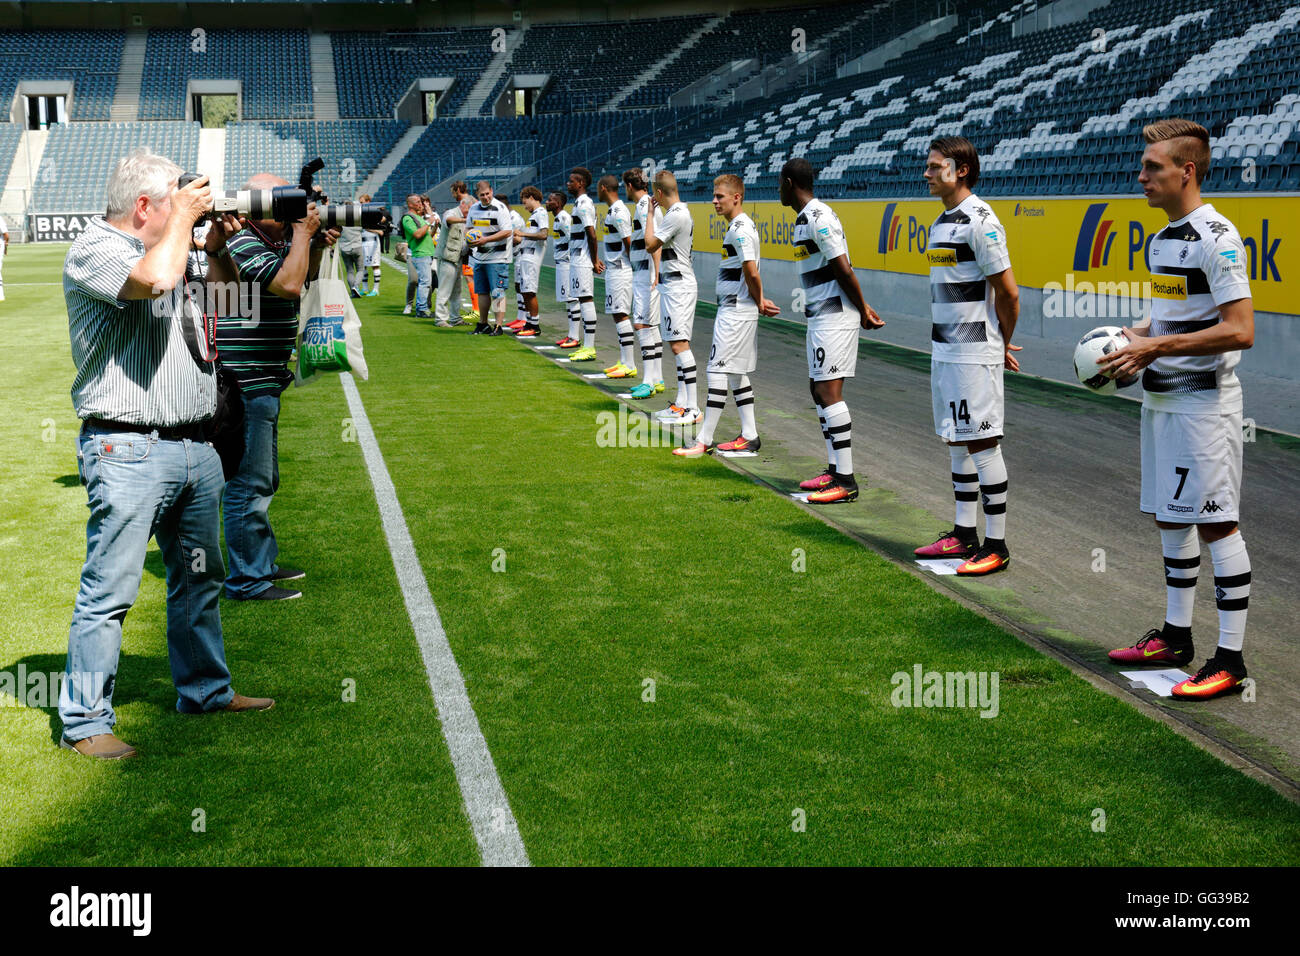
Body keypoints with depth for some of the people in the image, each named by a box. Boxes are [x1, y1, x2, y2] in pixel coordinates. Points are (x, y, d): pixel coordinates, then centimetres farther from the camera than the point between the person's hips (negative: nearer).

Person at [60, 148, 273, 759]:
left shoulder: (163, 247, 18)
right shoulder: (95, 250, -10)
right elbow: (154, 279, -31)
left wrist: (215, 247, 16)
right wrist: (185, 215, -14)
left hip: (192, 447, 9)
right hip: (128, 454, -9)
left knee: (199, 578, 19)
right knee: (109, 590, -5)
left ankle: (205, 690, 33)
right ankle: (83, 720, 3)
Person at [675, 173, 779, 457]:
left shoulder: (740, 229, -17)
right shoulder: (740, 226, 15)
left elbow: (751, 273, -23)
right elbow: (750, 274, 18)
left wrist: (759, 303, -9)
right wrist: (760, 301, 8)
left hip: (735, 313, -11)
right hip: (735, 311, 11)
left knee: (718, 370, -8)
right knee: (735, 372, 14)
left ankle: (704, 441, -6)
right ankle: (749, 435, 19)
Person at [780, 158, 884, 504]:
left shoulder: (820, 218, -17)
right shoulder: (804, 219, 16)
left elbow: (844, 270, -18)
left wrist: (862, 310, -9)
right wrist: (862, 308, 13)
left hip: (834, 316, -11)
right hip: (818, 316, 11)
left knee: (828, 391, -11)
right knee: (818, 389, 13)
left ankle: (846, 481, -10)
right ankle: (834, 471, 20)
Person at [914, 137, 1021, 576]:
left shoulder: (980, 220, -14)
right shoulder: (942, 222, 14)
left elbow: (1008, 293, -13)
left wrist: (1001, 346, -1)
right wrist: (941, 351, 18)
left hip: (974, 354, -9)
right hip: (944, 352, 9)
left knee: (982, 442, -5)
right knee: (957, 441, 14)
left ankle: (995, 545, 1)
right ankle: (964, 533, 24)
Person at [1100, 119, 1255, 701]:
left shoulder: (1216, 238, -17)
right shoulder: (1163, 239, 13)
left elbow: (1240, 331, -23)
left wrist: (1156, 348, -22)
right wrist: (1134, 336, 7)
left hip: (1204, 401, -10)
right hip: (1162, 397, 10)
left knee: (1216, 524, -6)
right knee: (1169, 518, 16)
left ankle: (1230, 659, 0)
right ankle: (1175, 636, 28)